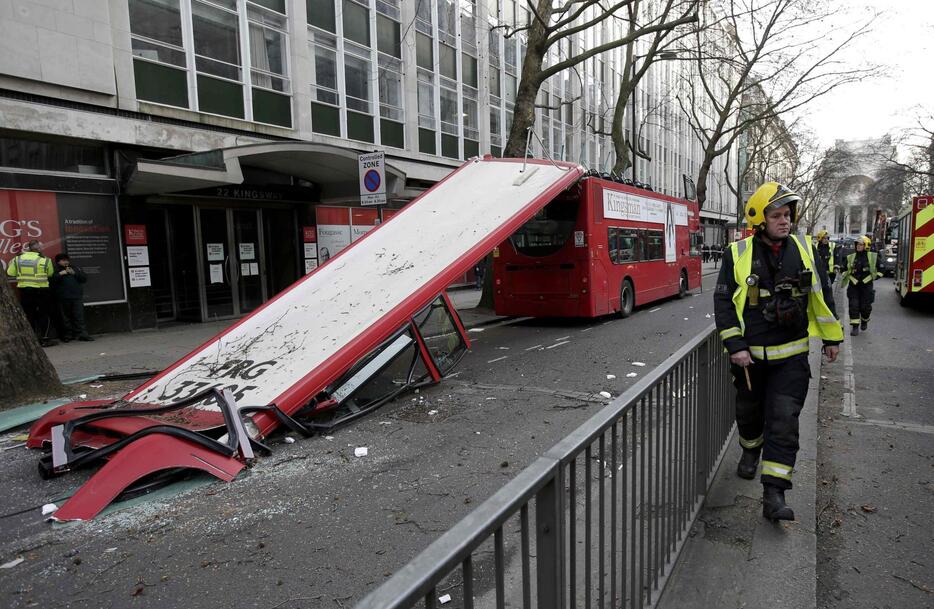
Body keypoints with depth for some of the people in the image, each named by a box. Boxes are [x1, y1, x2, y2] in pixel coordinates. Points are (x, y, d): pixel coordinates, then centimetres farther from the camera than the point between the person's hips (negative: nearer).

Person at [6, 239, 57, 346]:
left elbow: (10, 273, 4)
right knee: (44, 315, 5)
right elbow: (50, 274, -1)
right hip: (41, 290, -4)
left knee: (29, 315, 11)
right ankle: (44, 339, 2)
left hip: (24, 290, 4)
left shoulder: (17, 259, 1)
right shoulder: (45, 260, -10)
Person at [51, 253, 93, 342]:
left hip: (77, 297, 1)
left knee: (79, 316, -5)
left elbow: (84, 278, 10)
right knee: (65, 317, 2)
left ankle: (82, 334, -7)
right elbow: (51, 280, -5)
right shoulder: (56, 270, 11)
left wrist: (74, 273, -2)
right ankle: (67, 335, 8)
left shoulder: (75, 268, 20)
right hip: (63, 298, -1)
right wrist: (60, 274, -12)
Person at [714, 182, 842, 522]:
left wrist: (831, 338, 16)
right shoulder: (738, 254, -7)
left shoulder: (803, 250, 1)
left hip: (791, 356, 1)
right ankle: (751, 450, 48)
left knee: (784, 423, -6)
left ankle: (773, 494, -2)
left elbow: (821, 295, 12)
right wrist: (735, 346, -11)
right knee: (749, 412, 18)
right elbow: (723, 302, -6)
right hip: (749, 355, -1)